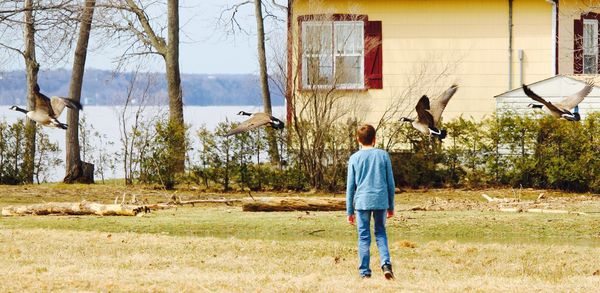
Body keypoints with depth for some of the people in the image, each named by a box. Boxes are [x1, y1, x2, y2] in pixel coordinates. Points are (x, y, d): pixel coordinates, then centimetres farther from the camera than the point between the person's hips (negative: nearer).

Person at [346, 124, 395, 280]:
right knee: (381, 233, 13)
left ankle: (364, 272, 5)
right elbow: (390, 183, 7)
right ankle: (386, 263, -7)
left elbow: (350, 186, 3)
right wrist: (391, 206, 16)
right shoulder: (383, 155, 3)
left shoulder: (354, 158, 1)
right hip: (381, 201, 1)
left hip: (362, 202, -1)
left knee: (364, 237, 5)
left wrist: (349, 211, 9)